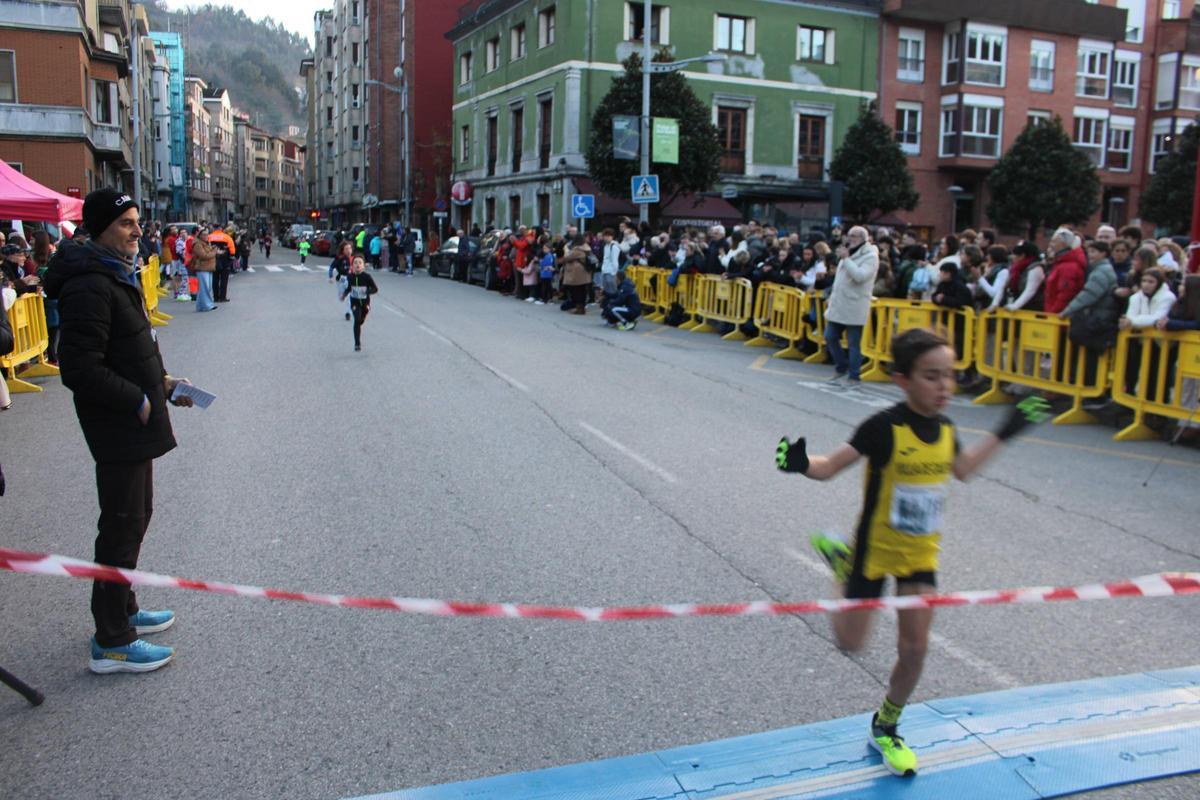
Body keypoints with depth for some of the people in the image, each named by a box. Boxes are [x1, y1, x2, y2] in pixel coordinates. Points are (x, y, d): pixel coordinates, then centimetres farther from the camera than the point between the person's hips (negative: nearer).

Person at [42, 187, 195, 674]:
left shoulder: (115, 275, 12)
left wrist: (160, 382, 9)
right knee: (124, 526, -2)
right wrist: (139, 401, -19)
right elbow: (80, 370, -26)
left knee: (135, 516, 21)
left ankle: (122, 611, 37)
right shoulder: (90, 287, -22)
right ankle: (111, 643, 10)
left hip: (133, 422, 11)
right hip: (118, 429, -11)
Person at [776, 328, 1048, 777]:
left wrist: (1006, 432, 17)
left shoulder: (944, 429, -5)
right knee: (850, 643, 8)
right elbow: (829, 468, -24)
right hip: (876, 549, -4)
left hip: (921, 553, 5)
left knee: (915, 649, 4)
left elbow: (962, 469, 16)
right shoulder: (884, 428, -24)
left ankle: (885, 730, 29)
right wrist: (801, 463, -46)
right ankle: (841, 560, 34)